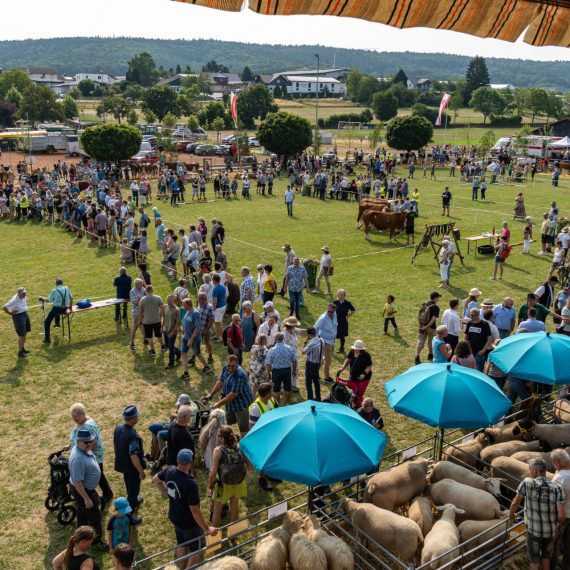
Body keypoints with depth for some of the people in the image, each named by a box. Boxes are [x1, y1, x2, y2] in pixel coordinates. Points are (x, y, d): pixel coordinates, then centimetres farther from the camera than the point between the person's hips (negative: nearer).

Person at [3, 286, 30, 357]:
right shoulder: (14, 300, -28)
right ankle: (20, 352, 4)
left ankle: (23, 348, 33)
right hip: (18, 317, -8)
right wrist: (10, 313, -16)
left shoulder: (24, 296, -4)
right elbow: (5, 307, -29)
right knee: (21, 335, -6)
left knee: (25, 333, 18)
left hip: (25, 314, 8)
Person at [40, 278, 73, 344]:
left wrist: (43, 298, 19)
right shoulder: (66, 289, 0)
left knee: (47, 322, 6)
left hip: (56, 309, -5)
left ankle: (47, 339, 1)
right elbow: (71, 298, 9)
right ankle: (57, 323, 52)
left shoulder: (55, 291, -12)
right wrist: (70, 307, 22)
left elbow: (49, 299, -1)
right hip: (65, 309, 6)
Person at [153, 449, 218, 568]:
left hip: (174, 517, 7)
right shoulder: (190, 484, -37)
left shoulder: (170, 470, -15)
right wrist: (207, 529, -21)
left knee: (181, 545, 28)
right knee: (196, 550, 16)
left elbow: (155, 480, 7)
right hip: (189, 523, -7)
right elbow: (195, 510, -31)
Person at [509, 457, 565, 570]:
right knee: (546, 555, 27)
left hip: (534, 530, -2)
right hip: (550, 530, 2)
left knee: (534, 559, 15)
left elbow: (515, 502, -10)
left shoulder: (527, 482, -22)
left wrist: (511, 515, 12)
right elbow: (561, 515, -21)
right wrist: (560, 522, 6)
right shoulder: (557, 488, -19)